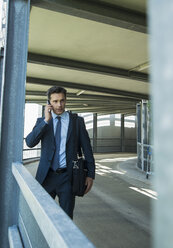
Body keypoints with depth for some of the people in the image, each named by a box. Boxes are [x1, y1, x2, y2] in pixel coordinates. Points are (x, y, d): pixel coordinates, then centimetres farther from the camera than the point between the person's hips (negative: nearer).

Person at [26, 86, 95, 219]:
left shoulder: (77, 121, 1)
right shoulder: (42, 121, 5)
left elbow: (87, 148, 2)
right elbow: (30, 142, -10)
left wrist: (90, 174, -2)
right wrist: (46, 120, -16)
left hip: (67, 177, -1)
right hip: (46, 176, 2)